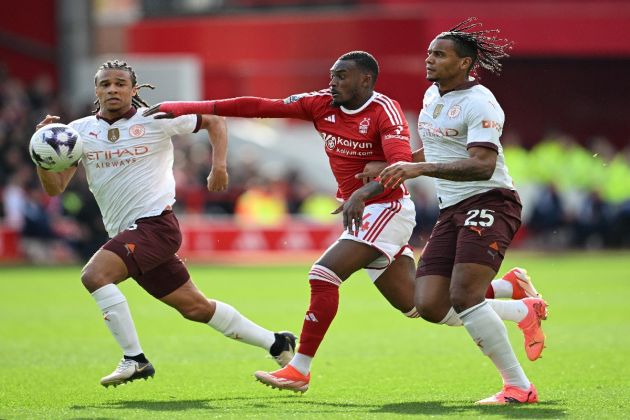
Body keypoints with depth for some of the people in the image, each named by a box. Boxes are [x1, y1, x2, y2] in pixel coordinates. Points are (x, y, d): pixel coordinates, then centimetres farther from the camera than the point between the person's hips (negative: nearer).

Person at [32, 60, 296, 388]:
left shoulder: (156, 119, -4)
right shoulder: (79, 131, 6)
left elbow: (214, 121, 9)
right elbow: (54, 188, 4)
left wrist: (219, 167, -3)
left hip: (155, 222, -6)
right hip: (125, 234, 6)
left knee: (94, 274, -25)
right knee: (194, 307, 12)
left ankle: (134, 360, -17)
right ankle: (276, 343, 26)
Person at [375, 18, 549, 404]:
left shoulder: (478, 103, -14)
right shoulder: (432, 96, 14)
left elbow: (483, 165, -27)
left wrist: (420, 168, -34)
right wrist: (389, 169, 27)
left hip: (489, 203, -9)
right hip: (452, 212, 9)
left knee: (464, 296, -24)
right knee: (430, 307, -4)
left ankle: (519, 386, -15)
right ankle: (525, 311, 16)